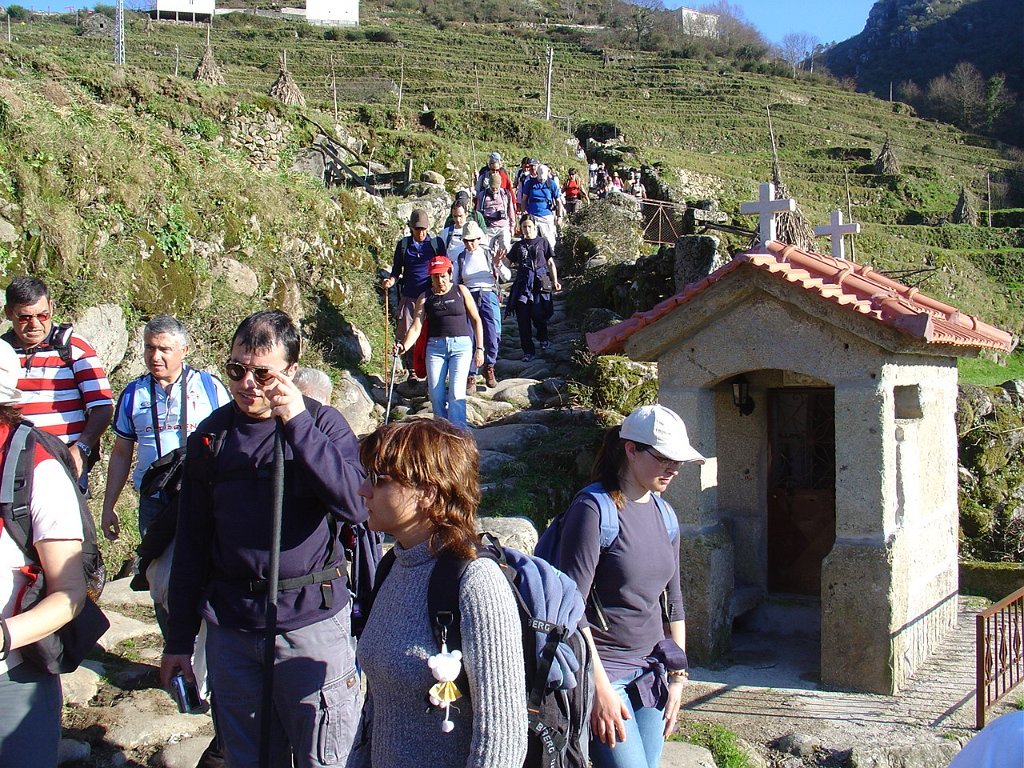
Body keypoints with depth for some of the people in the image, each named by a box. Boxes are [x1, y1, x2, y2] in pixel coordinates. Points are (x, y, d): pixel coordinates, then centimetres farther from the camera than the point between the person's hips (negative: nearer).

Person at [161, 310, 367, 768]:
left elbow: (356, 506, -22)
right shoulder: (211, 436, 5)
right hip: (231, 629, 3)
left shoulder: (323, 424, -5)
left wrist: (297, 422, -25)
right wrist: (178, 640, 11)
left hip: (312, 623, -3)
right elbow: (190, 545, 10)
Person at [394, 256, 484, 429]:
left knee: (456, 393, -14)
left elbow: (476, 320, 7)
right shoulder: (425, 298, 5)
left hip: (461, 345, -2)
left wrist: (480, 348, 2)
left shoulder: (461, 291, 3)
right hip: (435, 347, 2)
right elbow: (416, 327, -4)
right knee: (436, 395, -1)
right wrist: (404, 347, -21)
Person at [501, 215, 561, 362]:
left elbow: (550, 263, 9)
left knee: (538, 315, -7)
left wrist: (555, 281, 2)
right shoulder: (518, 245, 15)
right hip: (522, 283, 2)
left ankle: (543, 338, 26)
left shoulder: (542, 242, 8)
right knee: (523, 318, -3)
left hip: (539, 283, -2)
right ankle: (528, 351, 5)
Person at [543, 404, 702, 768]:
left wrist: (677, 676, 12)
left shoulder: (664, 514, 8)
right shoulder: (594, 510, -14)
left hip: (651, 672, 7)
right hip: (600, 669, -7)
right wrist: (599, 688, -17)